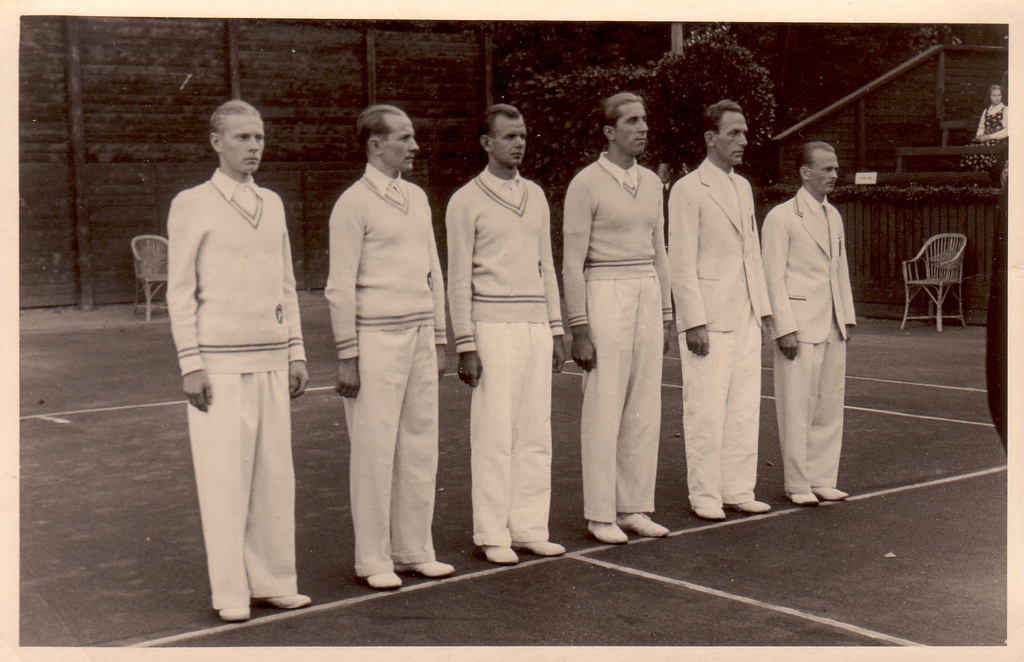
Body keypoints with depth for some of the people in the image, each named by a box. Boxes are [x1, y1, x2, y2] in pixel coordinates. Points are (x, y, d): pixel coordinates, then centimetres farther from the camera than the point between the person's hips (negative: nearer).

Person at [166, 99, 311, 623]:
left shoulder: (271, 204, 14)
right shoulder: (191, 206, -2)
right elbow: (179, 291, -4)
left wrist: (296, 354, 11)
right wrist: (190, 365, -10)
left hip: (270, 362, 5)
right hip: (218, 363, -5)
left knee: (275, 472, 6)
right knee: (224, 477, -3)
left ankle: (273, 582, 15)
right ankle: (231, 593, 7)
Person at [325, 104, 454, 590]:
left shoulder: (417, 198, 14)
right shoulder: (354, 203, -6)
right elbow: (340, 286, -9)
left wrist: (439, 340, 15)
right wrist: (347, 357, -12)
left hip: (419, 336, 7)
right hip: (376, 337, -7)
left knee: (420, 445, 9)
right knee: (374, 450, -2)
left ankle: (414, 550, 19)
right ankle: (372, 559, 8)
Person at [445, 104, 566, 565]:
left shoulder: (535, 196, 15)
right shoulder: (466, 201, -2)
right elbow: (459, 279, -4)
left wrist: (556, 331, 13)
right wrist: (465, 345, -9)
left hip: (536, 326, 6)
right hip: (493, 326, -5)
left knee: (536, 432, 6)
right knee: (494, 434, -4)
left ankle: (530, 528, 14)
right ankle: (492, 536, 5)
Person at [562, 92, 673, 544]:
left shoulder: (651, 183, 13)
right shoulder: (586, 184, -6)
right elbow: (572, 262, -9)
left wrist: (665, 317, 15)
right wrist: (579, 329, -14)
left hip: (648, 298, 6)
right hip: (605, 296, -6)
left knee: (645, 408, 8)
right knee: (603, 409, -3)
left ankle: (635, 508, 18)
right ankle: (600, 515, 7)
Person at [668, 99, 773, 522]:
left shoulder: (743, 187, 16)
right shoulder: (688, 190, -7)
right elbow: (681, 262, -10)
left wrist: (763, 307, 14)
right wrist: (694, 322, -15)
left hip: (746, 316, 7)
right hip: (709, 316, -7)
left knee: (745, 406, 10)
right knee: (706, 409, -3)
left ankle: (738, 490, 19)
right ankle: (704, 495, 7)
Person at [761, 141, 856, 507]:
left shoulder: (834, 216, 16)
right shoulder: (781, 217, -7)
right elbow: (773, 276, -10)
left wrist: (847, 317, 13)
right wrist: (785, 328, -15)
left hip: (833, 326, 7)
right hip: (800, 325, -7)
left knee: (830, 404, 10)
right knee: (797, 407, -2)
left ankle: (822, 478, 20)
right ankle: (798, 484, 7)